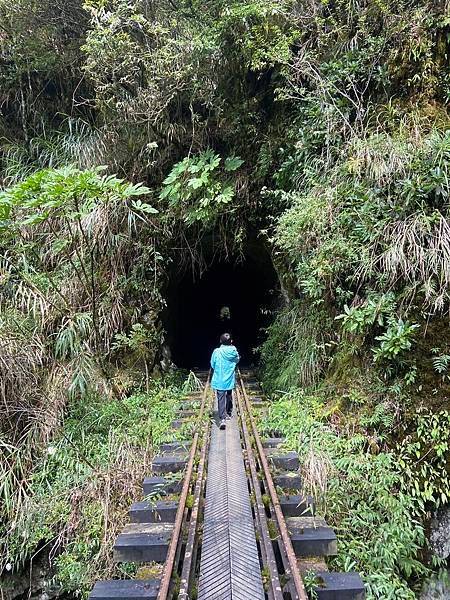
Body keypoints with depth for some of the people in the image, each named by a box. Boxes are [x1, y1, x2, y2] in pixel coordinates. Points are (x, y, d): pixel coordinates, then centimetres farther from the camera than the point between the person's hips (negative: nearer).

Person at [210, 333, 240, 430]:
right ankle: (229, 413, 39)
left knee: (221, 399, -4)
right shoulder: (234, 352, -8)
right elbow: (237, 360, 13)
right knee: (229, 396, 23)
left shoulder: (217, 352, -14)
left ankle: (222, 419, -16)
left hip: (219, 380, -3)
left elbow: (213, 365, -1)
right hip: (230, 379, 3)